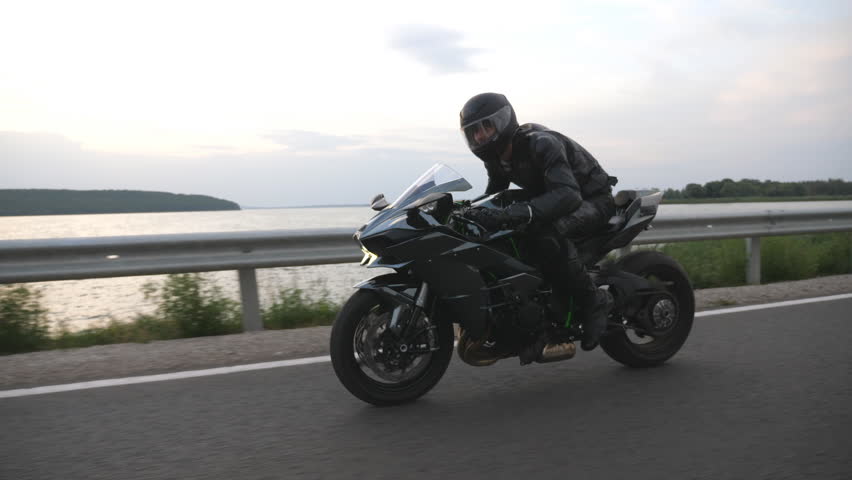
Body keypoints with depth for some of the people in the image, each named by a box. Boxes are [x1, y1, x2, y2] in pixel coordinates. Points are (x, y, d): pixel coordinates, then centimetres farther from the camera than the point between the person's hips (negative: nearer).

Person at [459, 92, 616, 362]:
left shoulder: (541, 143, -29)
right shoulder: (495, 157, -2)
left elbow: (568, 194, -43)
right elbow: (493, 195, 14)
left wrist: (512, 214, -56)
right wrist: (469, 211, -7)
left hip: (593, 200, -8)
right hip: (554, 205, 8)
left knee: (546, 234, -40)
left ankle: (593, 301, -20)